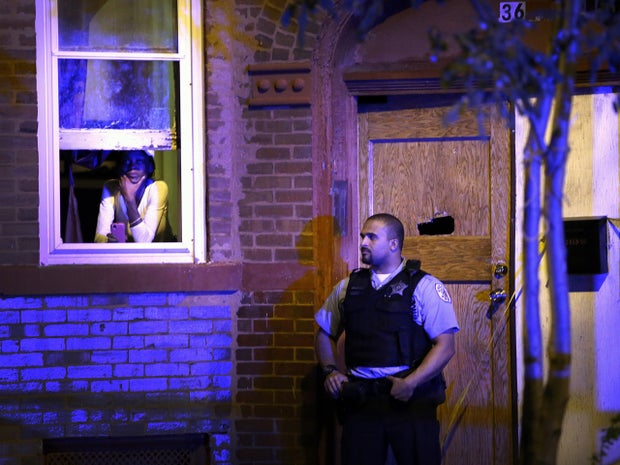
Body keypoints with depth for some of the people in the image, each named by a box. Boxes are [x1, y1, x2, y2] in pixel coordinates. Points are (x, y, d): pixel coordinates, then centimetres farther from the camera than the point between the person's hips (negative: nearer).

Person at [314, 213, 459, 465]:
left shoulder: (424, 286, -3)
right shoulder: (348, 287, 11)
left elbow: (446, 346, -9)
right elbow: (324, 333, 23)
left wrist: (411, 383, -17)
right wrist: (330, 371, 6)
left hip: (411, 399, -3)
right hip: (359, 403, 4)